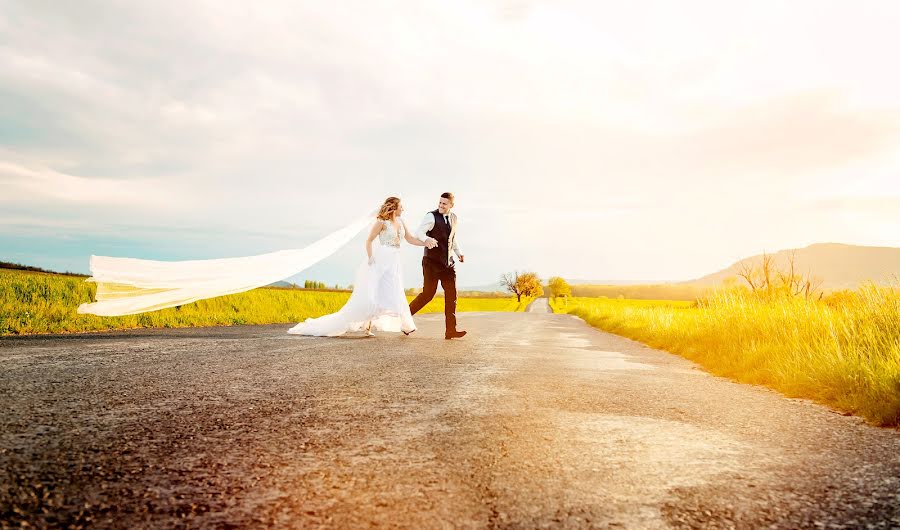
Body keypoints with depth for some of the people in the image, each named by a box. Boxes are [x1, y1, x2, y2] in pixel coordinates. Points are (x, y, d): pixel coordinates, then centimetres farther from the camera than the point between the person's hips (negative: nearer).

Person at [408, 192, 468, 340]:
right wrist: (426, 239, -42)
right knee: (428, 293, -7)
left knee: (451, 295, 1)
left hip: (448, 263, 6)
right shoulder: (431, 216, -8)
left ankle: (450, 330, 4)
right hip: (432, 262, -6)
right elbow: (419, 233, -20)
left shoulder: (453, 218, 14)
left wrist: (459, 253, 15)